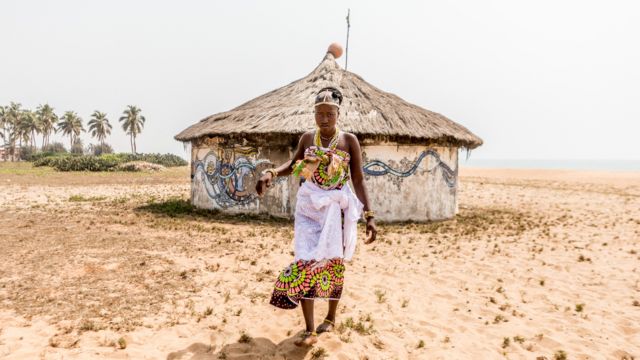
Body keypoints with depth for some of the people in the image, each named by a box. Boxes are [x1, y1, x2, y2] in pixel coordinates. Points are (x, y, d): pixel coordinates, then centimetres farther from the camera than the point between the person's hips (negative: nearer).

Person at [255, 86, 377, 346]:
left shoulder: (349, 141, -4)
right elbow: (293, 165, 17)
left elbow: (359, 180, -5)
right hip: (309, 205, 2)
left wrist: (369, 215, -11)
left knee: (333, 262, 7)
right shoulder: (307, 138, 4)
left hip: (336, 207, -2)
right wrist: (270, 173, -3)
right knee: (305, 262, -8)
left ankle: (331, 318, 30)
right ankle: (310, 330, 0)